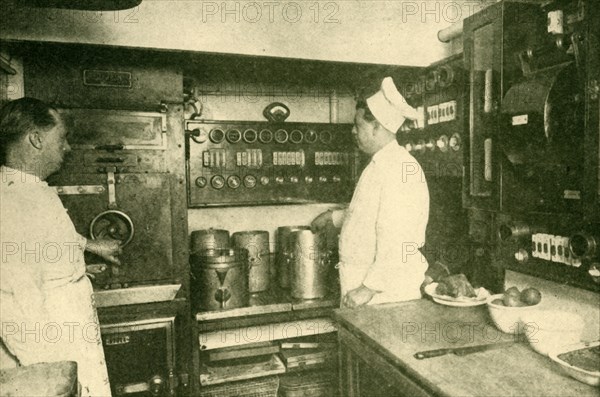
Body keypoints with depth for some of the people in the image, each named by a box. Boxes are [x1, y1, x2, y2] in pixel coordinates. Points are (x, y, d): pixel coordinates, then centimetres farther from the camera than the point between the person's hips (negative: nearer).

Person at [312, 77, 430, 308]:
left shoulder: (399, 170, -21)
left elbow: (397, 244, -25)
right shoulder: (379, 165, 11)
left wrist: (370, 287, -22)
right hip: (362, 280, 9)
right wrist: (335, 217, 29)